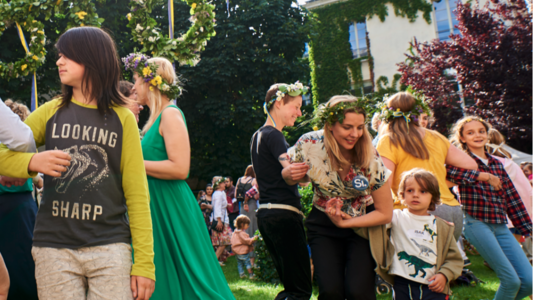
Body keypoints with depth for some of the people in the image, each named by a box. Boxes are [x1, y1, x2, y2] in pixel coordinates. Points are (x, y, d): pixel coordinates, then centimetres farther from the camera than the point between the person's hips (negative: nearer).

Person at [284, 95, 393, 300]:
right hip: (323, 224, 1)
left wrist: (345, 222, -19)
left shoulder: (370, 159, -22)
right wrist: (290, 174, -20)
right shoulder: (309, 145, -18)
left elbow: (385, 213, -12)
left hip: (362, 224, -1)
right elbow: (291, 178, 3)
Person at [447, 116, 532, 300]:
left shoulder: (497, 164, 17)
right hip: (477, 224, -6)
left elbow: (512, 198, 18)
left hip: (501, 227, 6)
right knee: (511, 280, -12)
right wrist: (476, 175, -25)